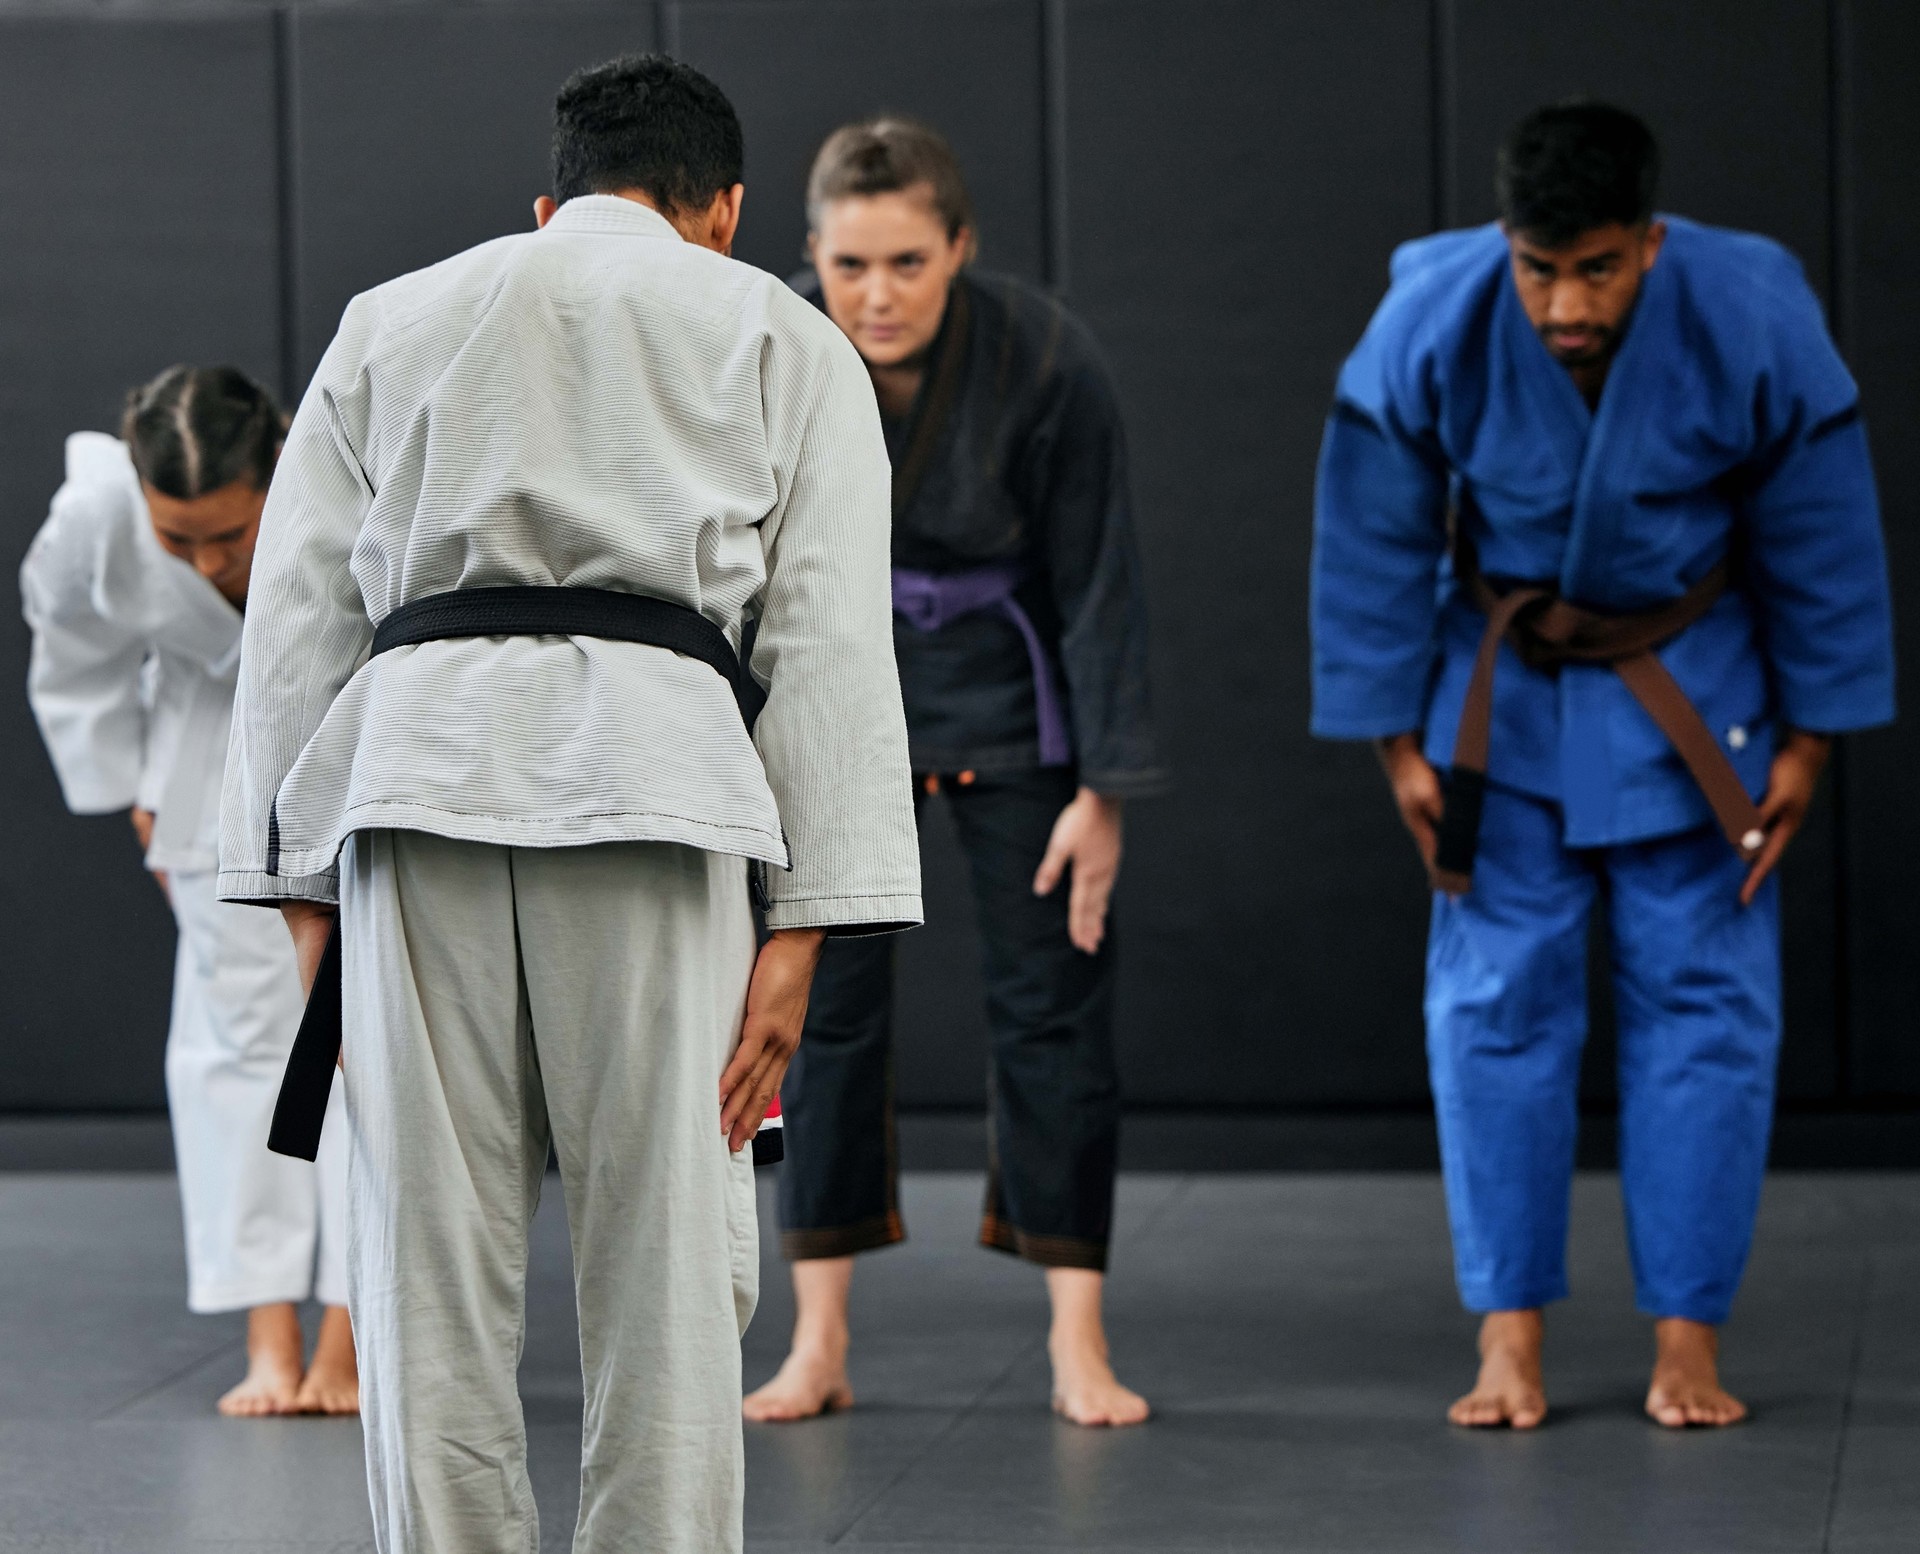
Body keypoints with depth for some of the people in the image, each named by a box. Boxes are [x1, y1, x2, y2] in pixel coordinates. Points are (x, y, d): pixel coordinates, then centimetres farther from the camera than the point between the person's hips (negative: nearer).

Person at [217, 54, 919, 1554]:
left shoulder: (390, 322, 25)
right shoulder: (783, 337, 19)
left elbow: (300, 615, 16)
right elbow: (830, 639, 7)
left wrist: (305, 897, 16)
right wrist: (799, 927, 3)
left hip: (416, 757, 2)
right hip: (649, 752, -2)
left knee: (433, 1265, 3)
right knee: (665, 1267, 0)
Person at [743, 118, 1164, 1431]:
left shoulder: (1047, 363, -24)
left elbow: (1098, 581, -15)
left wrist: (1105, 789, -13)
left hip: (1006, 677, -2)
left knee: (1053, 994, -2)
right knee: (829, 999, 1)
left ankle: (1080, 1344, 5)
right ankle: (820, 1344, 9)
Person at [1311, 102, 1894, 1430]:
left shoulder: (1757, 326, -25)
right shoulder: (1431, 328, -25)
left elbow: (1825, 546, -10)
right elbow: (1373, 548, -11)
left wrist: (1809, 742, -4)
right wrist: (1398, 743, -6)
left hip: (1692, 690, 0)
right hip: (1502, 689, 0)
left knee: (1705, 1000, -1)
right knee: (1498, 1000, -1)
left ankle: (1689, 1339, 8)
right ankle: (1510, 1337, 8)